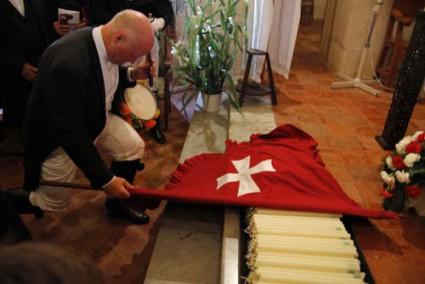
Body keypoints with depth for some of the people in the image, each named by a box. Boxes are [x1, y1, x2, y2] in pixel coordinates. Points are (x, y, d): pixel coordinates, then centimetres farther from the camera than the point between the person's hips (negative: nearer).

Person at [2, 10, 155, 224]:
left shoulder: (102, 42, -14)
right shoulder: (68, 63, -40)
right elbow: (70, 133, -36)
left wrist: (132, 75, -11)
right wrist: (105, 180, -32)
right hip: (58, 135, -7)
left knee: (134, 147, 1)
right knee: (53, 202, 9)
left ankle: (117, 204, 22)